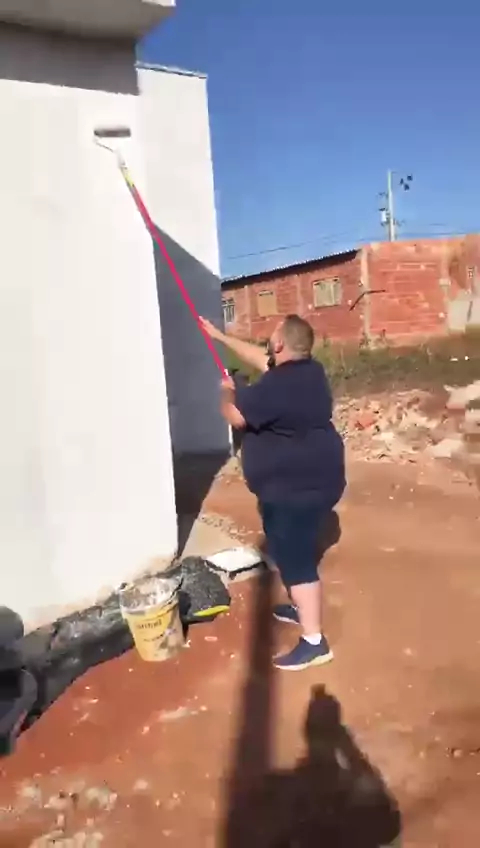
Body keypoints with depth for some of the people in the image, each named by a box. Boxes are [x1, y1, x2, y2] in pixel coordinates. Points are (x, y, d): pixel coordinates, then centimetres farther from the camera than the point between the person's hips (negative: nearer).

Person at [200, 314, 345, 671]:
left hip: (297, 486, -11)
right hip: (308, 480, 11)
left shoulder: (278, 385, -26)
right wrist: (220, 336, 25)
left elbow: (236, 416, -18)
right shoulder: (307, 369, 6)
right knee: (292, 551, 24)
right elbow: (259, 357, 19)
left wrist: (227, 390, 3)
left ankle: (314, 642, 4)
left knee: (295, 558, -4)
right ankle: (302, 607, 41)